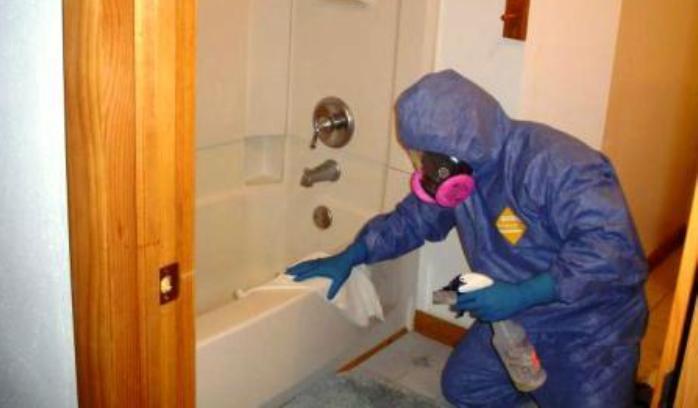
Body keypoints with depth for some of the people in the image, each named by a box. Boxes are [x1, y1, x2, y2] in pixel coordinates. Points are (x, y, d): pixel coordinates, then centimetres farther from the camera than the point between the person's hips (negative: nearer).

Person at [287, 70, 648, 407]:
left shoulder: (555, 164, -31)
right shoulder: (456, 171, -7)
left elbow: (613, 251, -36)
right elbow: (411, 220, 9)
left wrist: (519, 295, -36)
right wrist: (348, 258, 0)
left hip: (586, 329, -6)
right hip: (511, 319, 7)